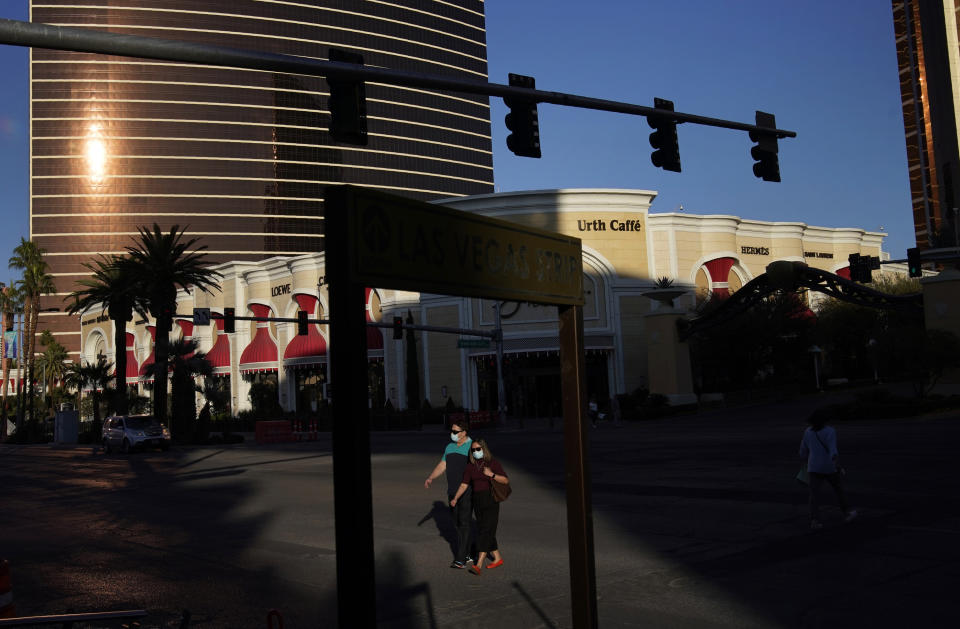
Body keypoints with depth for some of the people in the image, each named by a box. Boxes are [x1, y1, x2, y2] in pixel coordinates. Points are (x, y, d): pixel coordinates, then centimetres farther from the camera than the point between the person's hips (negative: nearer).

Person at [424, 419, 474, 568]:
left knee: (464, 523, -8)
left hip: (467, 491, -7)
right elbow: (442, 465, 14)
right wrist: (430, 478, 1)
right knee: (457, 524, 9)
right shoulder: (450, 447, 12)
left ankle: (461, 559, -8)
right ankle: (467, 556, 18)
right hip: (452, 492, 7)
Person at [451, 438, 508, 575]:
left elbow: (506, 481, -7)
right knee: (483, 531, 12)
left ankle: (478, 565, -20)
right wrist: (455, 498, -9)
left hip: (491, 500, -6)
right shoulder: (471, 466, 6)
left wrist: (491, 474, -21)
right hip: (477, 501, 6)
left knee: (486, 531, -13)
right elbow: (464, 485, 2)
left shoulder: (493, 463, -6)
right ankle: (498, 558, 30)